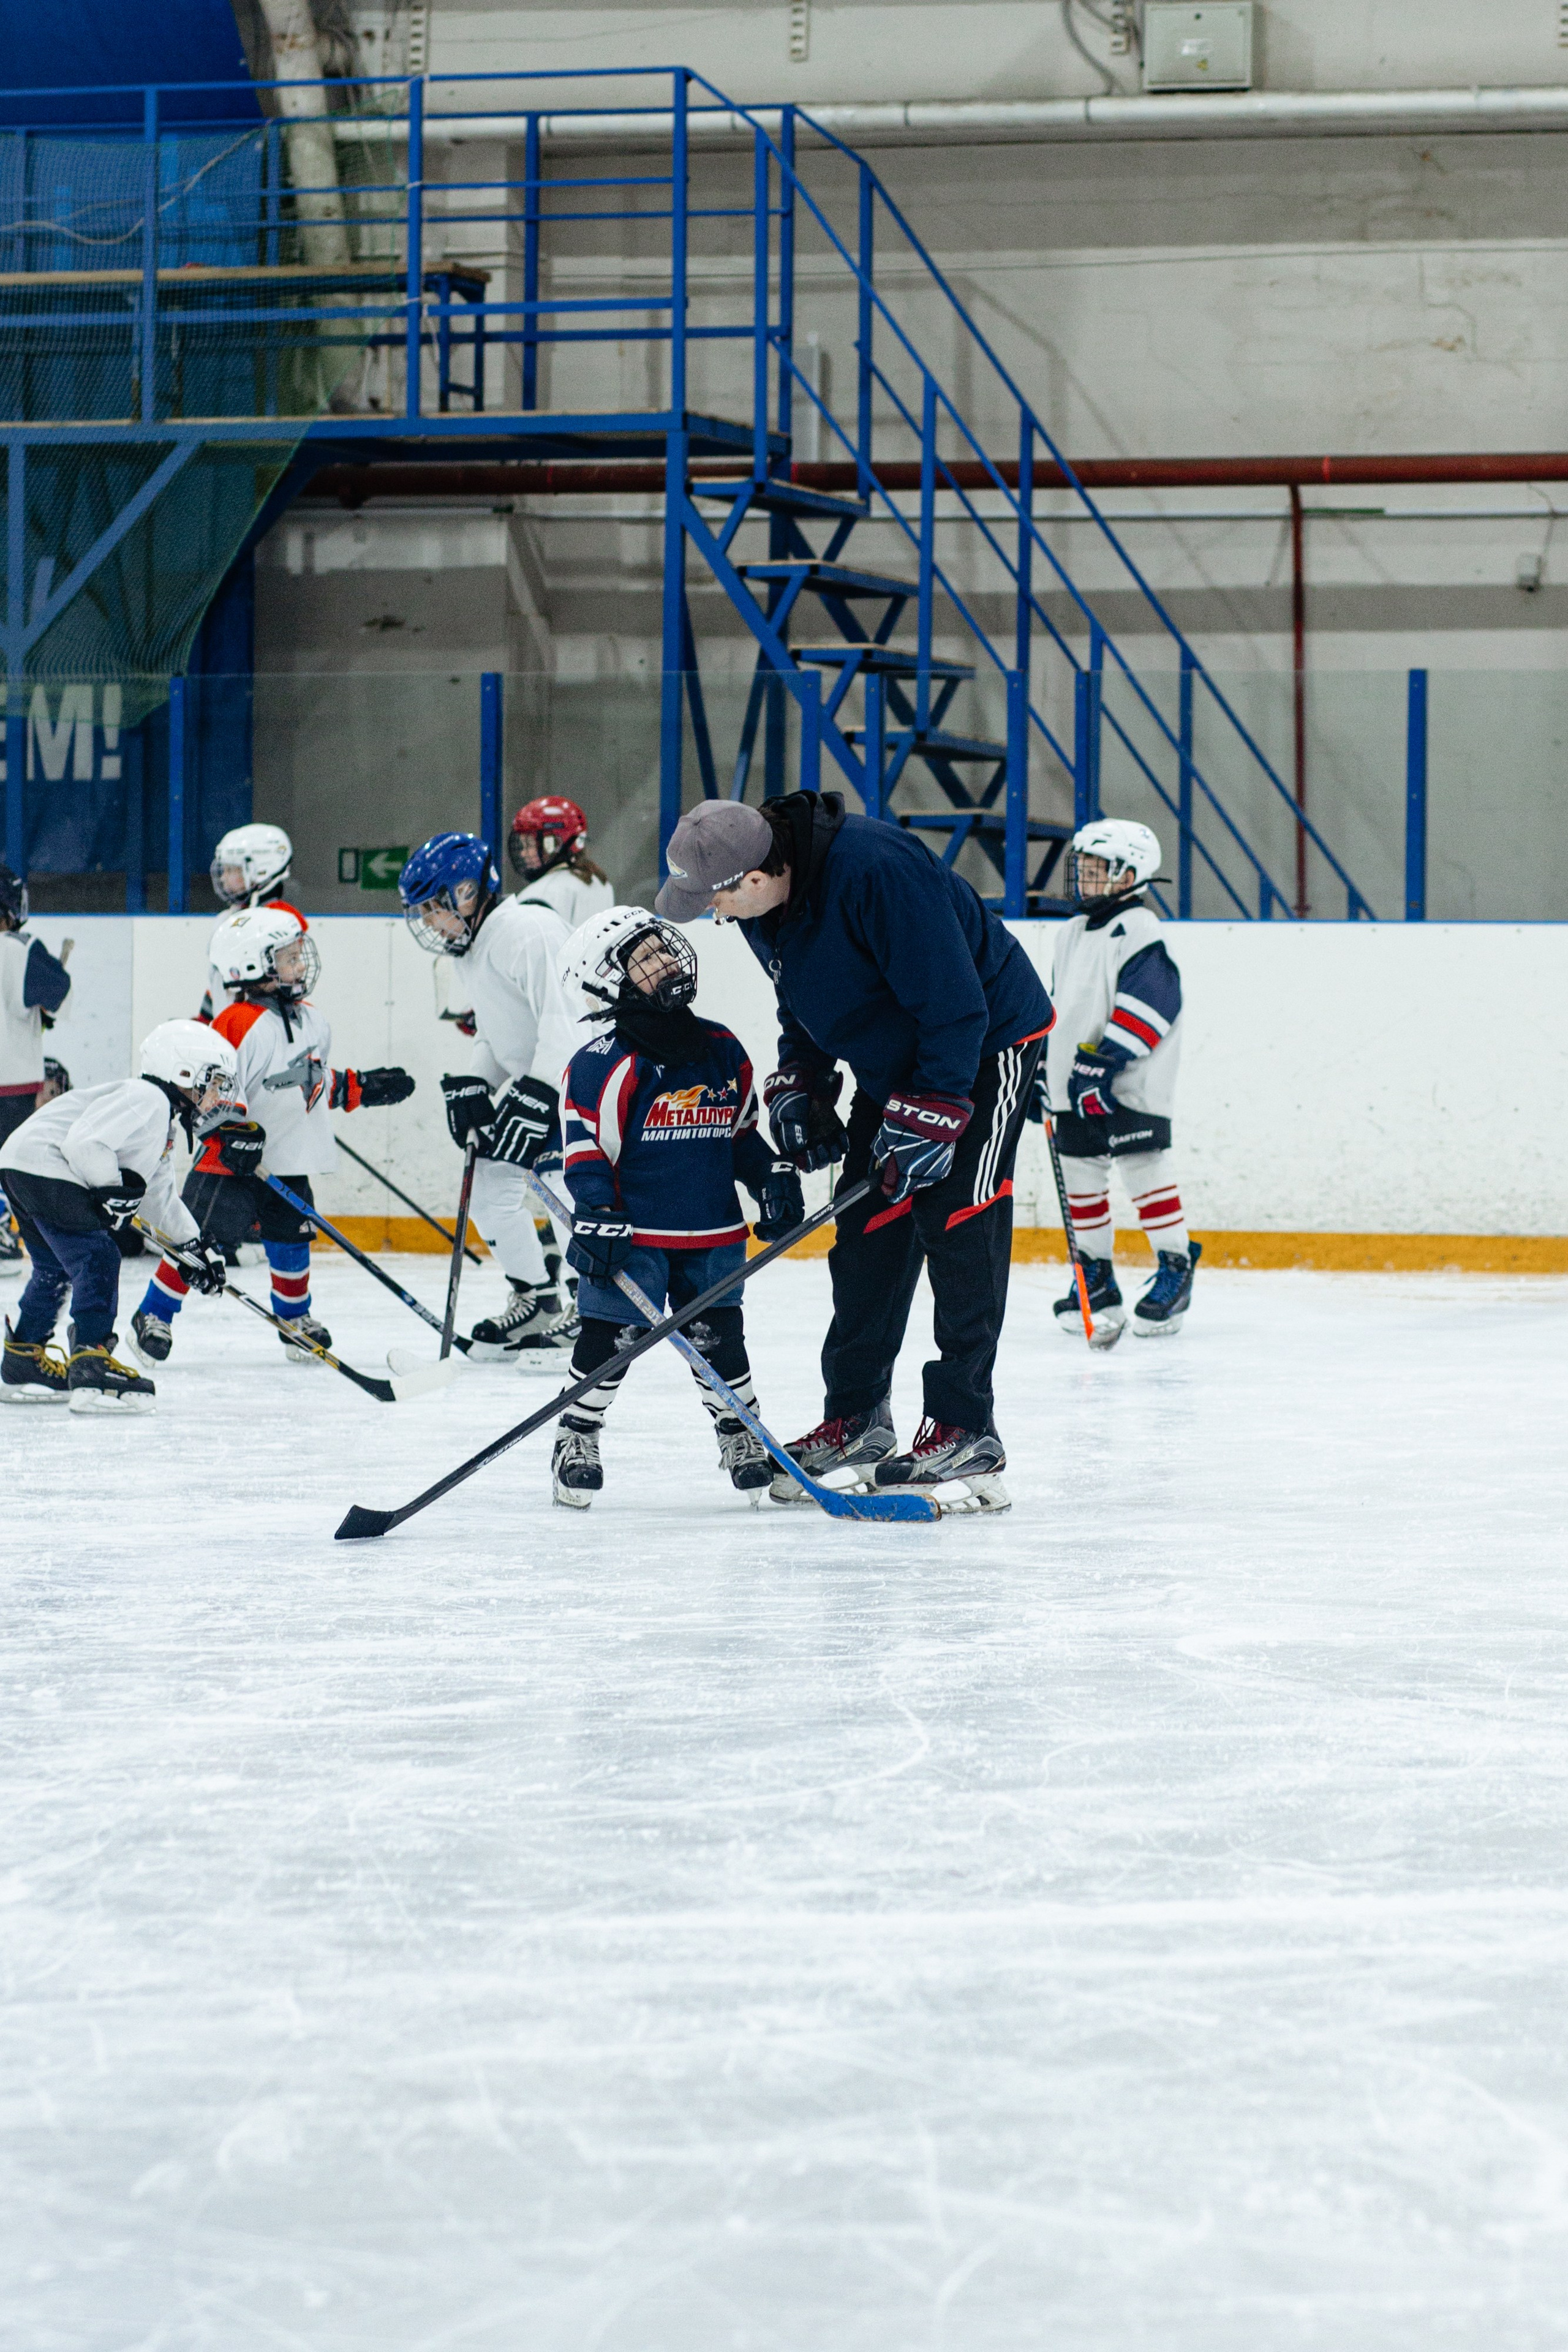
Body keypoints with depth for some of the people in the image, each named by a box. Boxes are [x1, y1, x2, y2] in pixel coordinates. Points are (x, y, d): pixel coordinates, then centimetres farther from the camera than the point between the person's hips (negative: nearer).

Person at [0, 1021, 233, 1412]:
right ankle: (91, 1370, -19)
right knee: (97, 1263, -13)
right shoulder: (146, 1100, -13)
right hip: (46, 1170, -11)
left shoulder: (162, 1120, 23)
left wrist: (193, 1247, 31)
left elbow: (158, 1193, 32)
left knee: (56, 1270, 22)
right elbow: (85, 1140, -24)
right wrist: (112, 1190, -15)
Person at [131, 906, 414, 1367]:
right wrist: (232, 1130, -27)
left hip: (290, 1162, 7)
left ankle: (296, 1319, 30)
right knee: (204, 1237, -11)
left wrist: (362, 1087, 17)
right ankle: (153, 1317, 1)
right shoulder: (239, 1025, -17)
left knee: (291, 1239, 9)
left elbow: (321, 1084, 23)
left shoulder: (312, 1021, 10)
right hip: (231, 1159, -7)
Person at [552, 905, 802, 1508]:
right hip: (632, 1232, -5)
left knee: (720, 1337, 9)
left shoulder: (722, 1051, 8)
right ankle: (577, 1437, 12)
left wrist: (773, 1178, 11)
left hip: (713, 1233, 5)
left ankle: (741, 1433, 26)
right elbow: (587, 1148, -12)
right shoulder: (605, 1063, -12)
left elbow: (743, 1134, 21)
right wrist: (598, 1219, -18)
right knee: (607, 1339, -3)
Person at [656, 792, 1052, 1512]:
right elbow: (804, 1001, 13)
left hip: (985, 1041, -8)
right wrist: (798, 1085, 0)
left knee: (957, 1228, -13)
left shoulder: (877, 871, -35)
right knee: (869, 1228, 5)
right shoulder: (764, 906, -7)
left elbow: (954, 1003, -31)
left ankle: (965, 1431, -10)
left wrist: (930, 1118, -28)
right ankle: (855, 1419, 14)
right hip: (891, 1059, 8)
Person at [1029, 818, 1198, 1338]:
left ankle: (1176, 1267, -1)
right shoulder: (1071, 934, 18)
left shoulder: (1139, 929, -9)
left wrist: (1109, 1060, -24)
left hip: (1132, 1086, -8)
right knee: (1081, 1173, 8)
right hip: (1075, 1087, 8)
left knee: (1145, 1168, -8)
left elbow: (1149, 1001, -20)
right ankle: (1096, 1279, 16)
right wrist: (1042, 1071, 22)